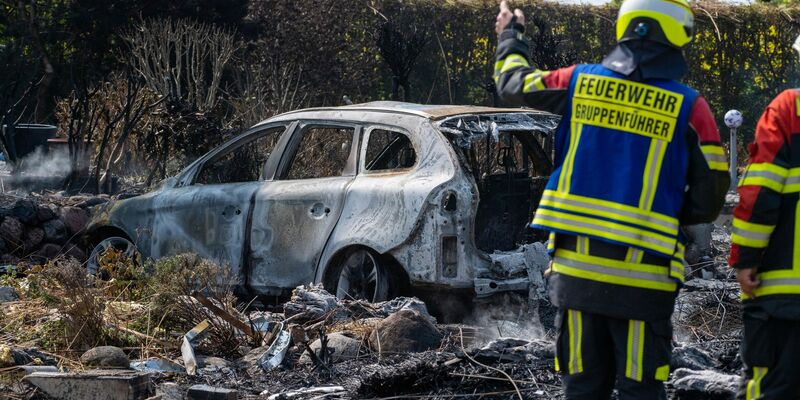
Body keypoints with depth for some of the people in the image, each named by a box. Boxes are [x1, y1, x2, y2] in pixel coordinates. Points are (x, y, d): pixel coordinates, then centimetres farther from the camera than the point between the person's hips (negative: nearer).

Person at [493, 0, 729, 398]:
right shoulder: (689, 108, -6)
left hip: (576, 268, 3)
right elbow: (708, 200, -3)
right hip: (641, 278, -3)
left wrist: (509, 37, 40)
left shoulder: (579, 83, 2)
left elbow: (514, 83, 20)